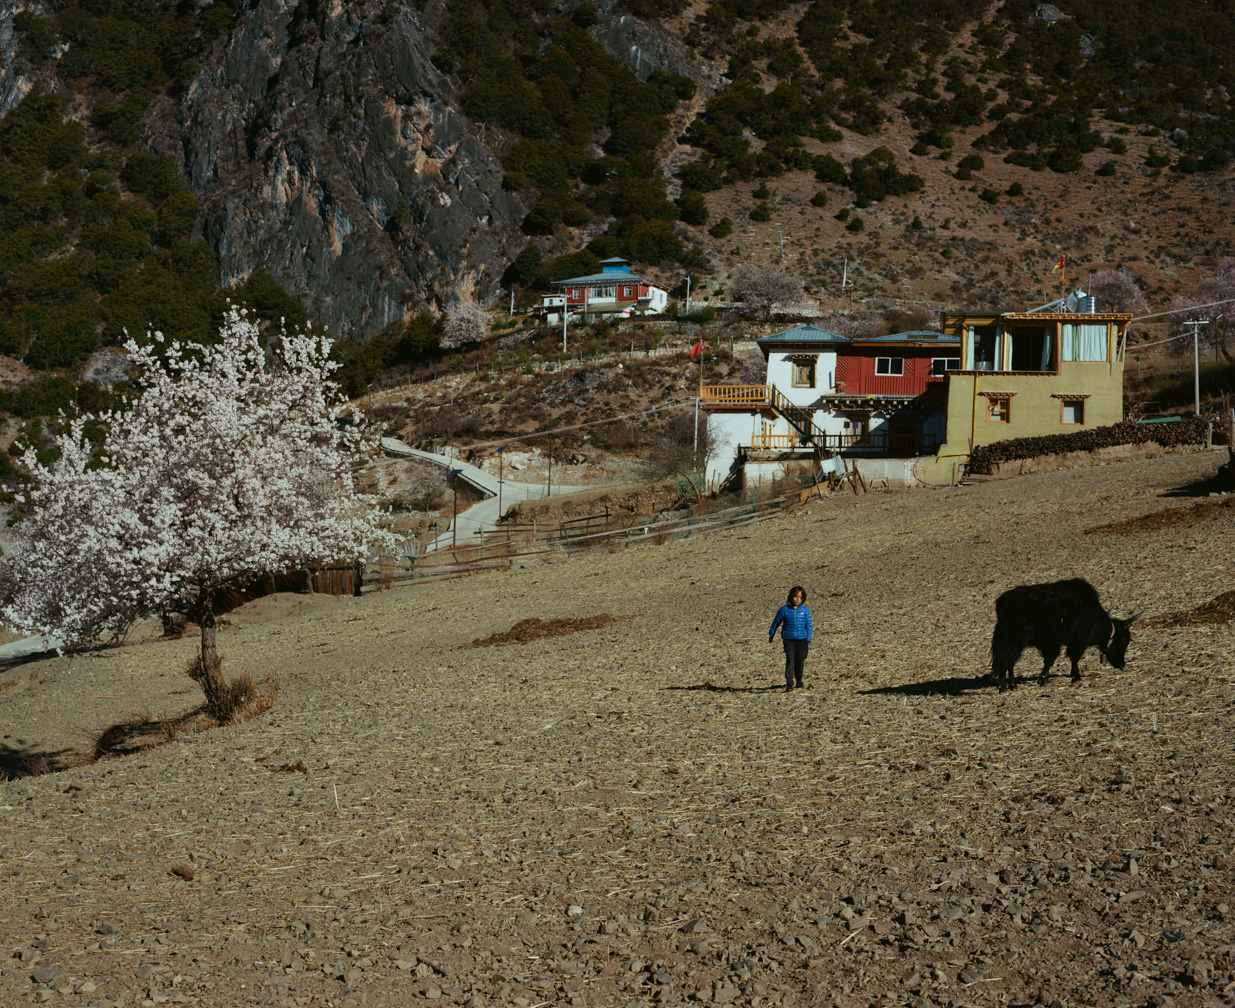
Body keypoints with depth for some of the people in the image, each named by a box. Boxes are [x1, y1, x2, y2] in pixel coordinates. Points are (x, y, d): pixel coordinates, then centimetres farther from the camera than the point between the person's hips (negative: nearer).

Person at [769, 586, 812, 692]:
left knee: (800, 662, 10)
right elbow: (776, 622, 10)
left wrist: (808, 640, 1)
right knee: (790, 662, -12)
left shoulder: (805, 611, 1)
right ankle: (789, 685, -14)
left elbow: (808, 626, 5)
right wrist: (771, 635, 19)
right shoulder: (784, 610, -3)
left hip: (801, 640, 2)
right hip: (788, 639, -2)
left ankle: (799, 681, 34)